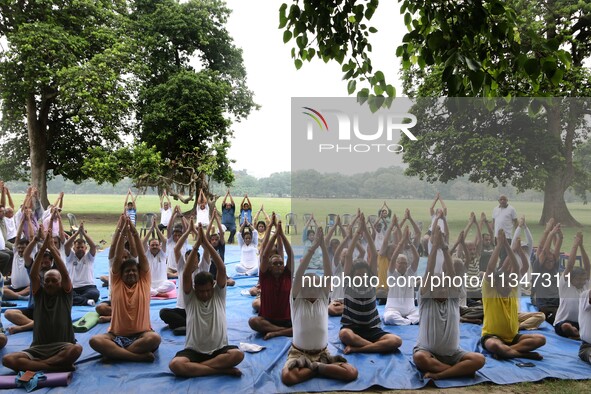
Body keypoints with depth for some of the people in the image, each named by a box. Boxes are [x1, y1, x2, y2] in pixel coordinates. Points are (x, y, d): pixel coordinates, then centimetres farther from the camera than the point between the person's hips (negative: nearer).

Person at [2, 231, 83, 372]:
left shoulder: (65, 295, 6)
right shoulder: (39, 295, 11)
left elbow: (65, 274, -11)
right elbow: (33, 275, -4)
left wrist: (52, 248, -15)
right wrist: (43, 249, -14)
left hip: (62, 347, -3)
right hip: (38, 348, 3)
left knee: (77, 349, -37)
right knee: (7, 359, -26)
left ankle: (34, 365, -22)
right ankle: (58, 365, -29)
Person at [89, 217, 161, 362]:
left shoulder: (144, 282, 7)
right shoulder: (117, 283, 8)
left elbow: (142, 257, -3)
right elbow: (117, 259, -2)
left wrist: (135, 234, -11)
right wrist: (123, 234, -10)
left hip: (141, 334, -1)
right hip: (117, 334, 1)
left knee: (155, 338, -33)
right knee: (95, 340, -28)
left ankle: (114, 352, -22)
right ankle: (140, 356, -32)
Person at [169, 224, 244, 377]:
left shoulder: (219, 295, 2)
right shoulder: (190, 298, 1)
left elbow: (222, 270, -12)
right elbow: (186, 274, -15)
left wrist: (206, 244, -19)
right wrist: (197, 245, -22)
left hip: (219, 349, 0)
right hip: (194, 350, 0)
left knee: (238, 354, -31)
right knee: (175, 364, -31)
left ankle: (195, 367, -19)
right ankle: (222, 369, -25)